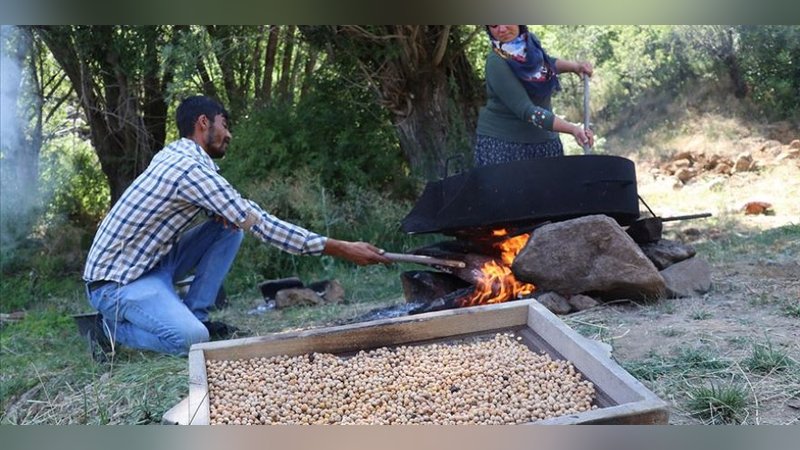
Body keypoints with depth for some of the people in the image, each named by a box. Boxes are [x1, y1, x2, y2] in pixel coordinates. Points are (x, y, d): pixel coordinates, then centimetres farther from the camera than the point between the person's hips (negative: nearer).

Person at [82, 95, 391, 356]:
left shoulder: (177, 153, 6)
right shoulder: (191, 168, -23)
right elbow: (260, 224, -24)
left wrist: (229, 210, -8)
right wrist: (339, 248, -22)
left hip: (152, 264, 9)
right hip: (116, 281, -9)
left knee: (232, 224, 1)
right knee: (192, 339, -30)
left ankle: (193, 315, 4)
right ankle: (113, 327, -2)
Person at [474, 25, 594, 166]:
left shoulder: (530, 41, -1)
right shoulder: (496, 63, -20)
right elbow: (526, 111, -27)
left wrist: (575, 66, 5)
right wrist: (573, 129, -32)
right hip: (501, 143, -6)